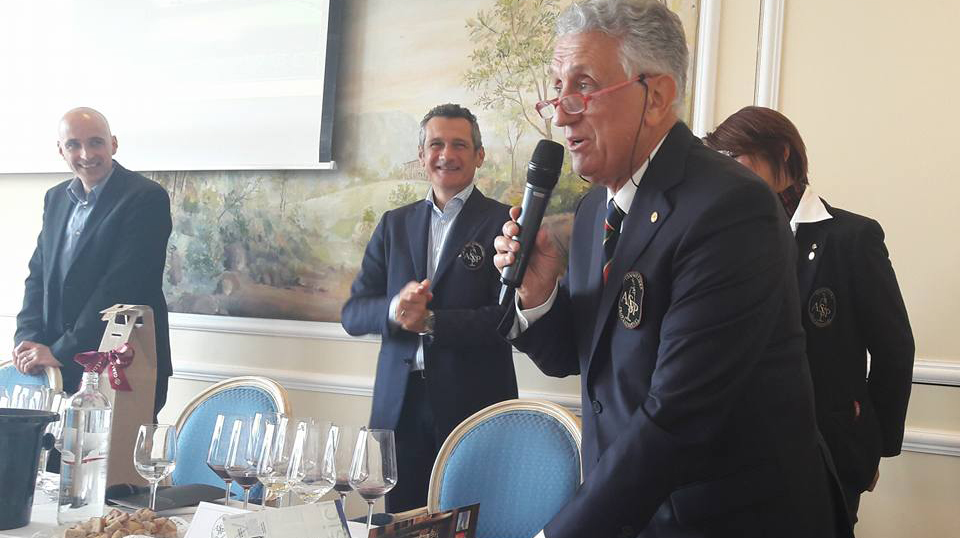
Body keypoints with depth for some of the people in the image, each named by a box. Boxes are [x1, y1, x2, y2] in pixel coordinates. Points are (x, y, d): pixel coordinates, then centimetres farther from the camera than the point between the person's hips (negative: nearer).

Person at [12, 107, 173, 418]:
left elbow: (121, 285, -18)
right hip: (59, 369, 6)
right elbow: (38, 274, 14)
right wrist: (27, 339, -4)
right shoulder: (56, 198, 13)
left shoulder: (146, 198, -11)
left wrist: (61, 352, -18)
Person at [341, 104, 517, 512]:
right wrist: (393, 309, -14)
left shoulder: (502, 223, -1)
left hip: (474, 403, -3)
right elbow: (352, 313, 7)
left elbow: (509, 317, -9)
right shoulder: (395, 224, 12)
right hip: (399, 403, 4)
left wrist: (431, 321, -16)